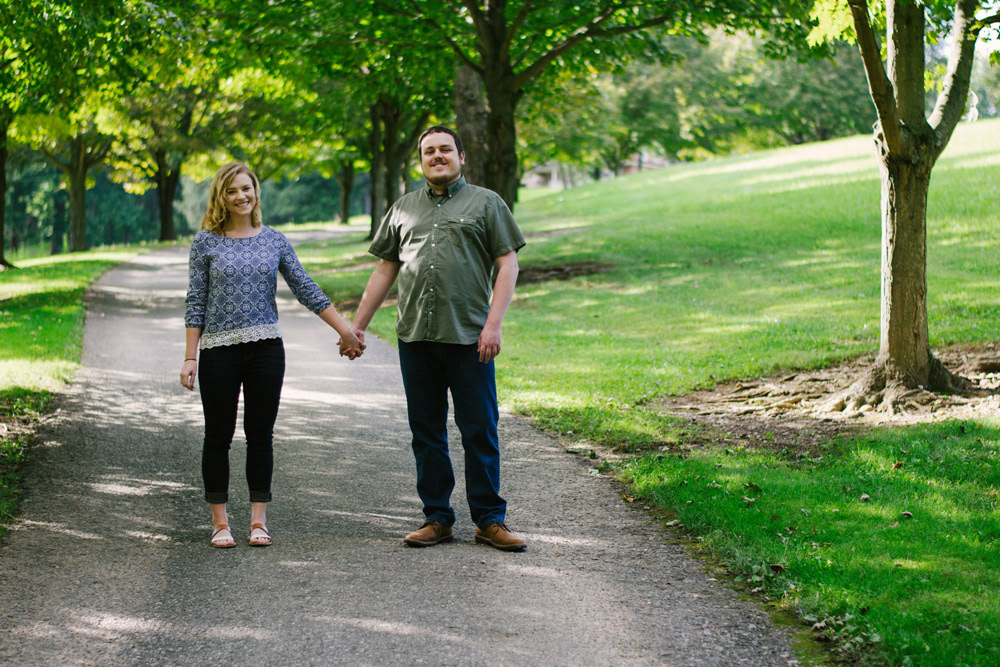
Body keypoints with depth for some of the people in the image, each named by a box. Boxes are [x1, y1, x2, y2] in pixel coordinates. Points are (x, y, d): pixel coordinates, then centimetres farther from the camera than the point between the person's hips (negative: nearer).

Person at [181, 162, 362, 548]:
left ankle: (258, 520, 12)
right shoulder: (206, 242, 2)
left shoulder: (274, 241, 7)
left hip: (266, 350, 2)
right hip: (219, 352, -1)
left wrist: (345, 331, 7)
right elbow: (196, 302, 1)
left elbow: (306, 290, 9)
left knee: (260, 435, 4)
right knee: (219, 436, 3)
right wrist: (190, 357, -4)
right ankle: (220, 523, 11)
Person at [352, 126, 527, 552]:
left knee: (479, 431, -3)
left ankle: (490, 520, 4)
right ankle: (437, 518, 14)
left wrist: (493, 324, -9)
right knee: (426, 432, 6)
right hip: (415, 339, 4)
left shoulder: (485, 203, 7)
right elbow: (385, 269, 20)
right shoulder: (403, 209, 18)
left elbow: (508, 264, 1)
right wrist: (358, 324, 15)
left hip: (469, 339, -4)